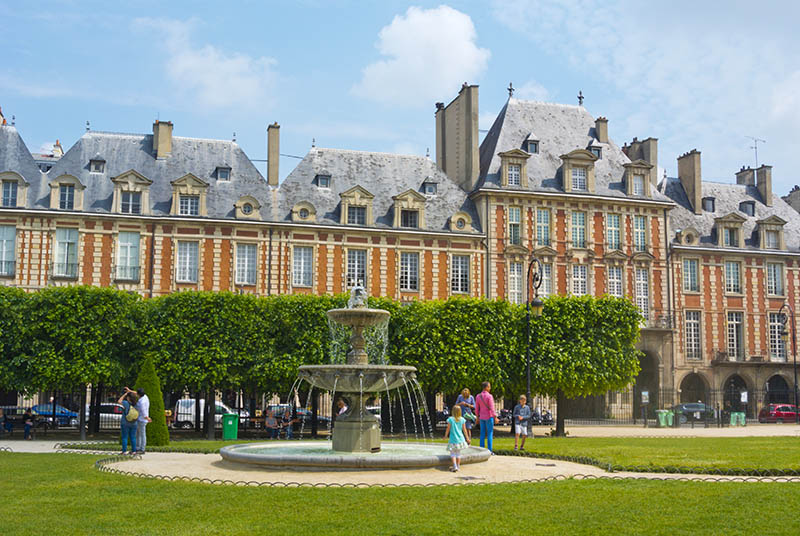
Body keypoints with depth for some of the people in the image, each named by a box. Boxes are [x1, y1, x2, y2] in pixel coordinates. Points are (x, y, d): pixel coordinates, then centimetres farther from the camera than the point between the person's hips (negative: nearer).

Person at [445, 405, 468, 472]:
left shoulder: (450, 419, -11)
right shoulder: (462, 419, -3)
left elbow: (448, 429, -5)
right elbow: (464, 430, 3)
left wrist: (445, 436, 12)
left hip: (453, 439, -3)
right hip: (460, 439, 3)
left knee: (452, 453, 3)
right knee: (458, 453, 16)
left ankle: (455, 466, -12)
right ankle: (458, 466, 20)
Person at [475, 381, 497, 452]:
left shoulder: (478, 396, 2)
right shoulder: (489, 396, -17)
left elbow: (477, 408, 7)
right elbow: (492, 408, -19)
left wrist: (477, 417, 16)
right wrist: (495, 417, -14)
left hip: (482, 417, 5)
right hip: (489, 417, -5)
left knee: (482, 434, 10)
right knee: (490, 434, 1)